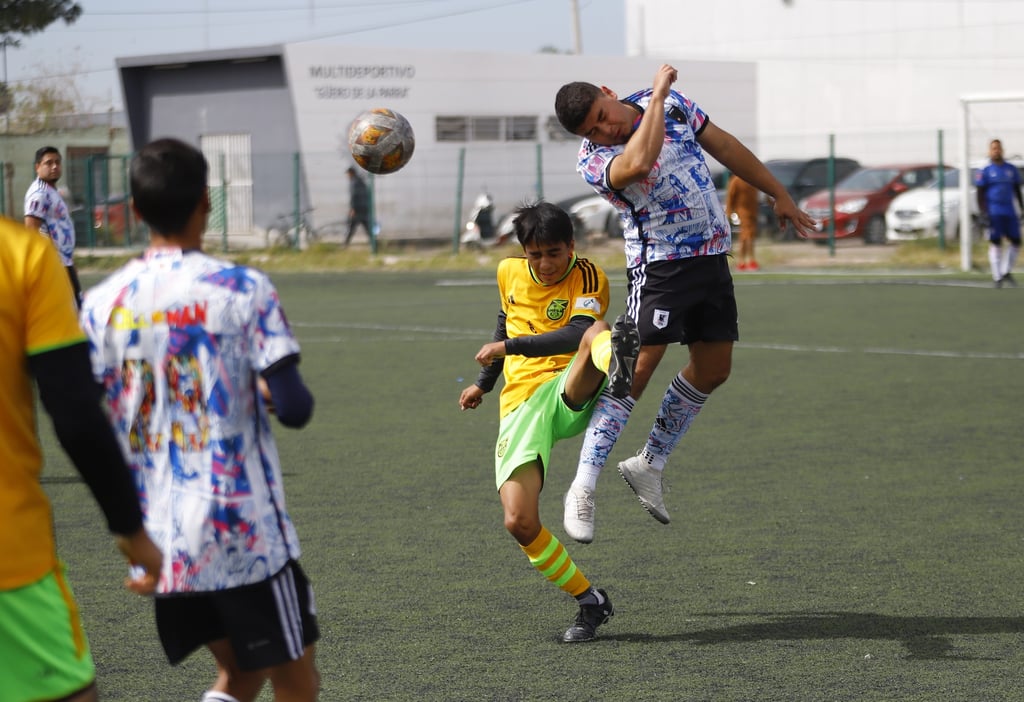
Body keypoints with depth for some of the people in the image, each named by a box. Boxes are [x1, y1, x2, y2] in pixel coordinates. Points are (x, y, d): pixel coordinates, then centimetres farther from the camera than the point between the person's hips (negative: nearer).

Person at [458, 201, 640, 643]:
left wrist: (509, 347, -28)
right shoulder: (509, 274, 14)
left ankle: (616, 360, -76)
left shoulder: (587, 277, -2)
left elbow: (577, 334, -21)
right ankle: (590, 603, 2)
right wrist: (484, 383, 40)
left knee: (598, 333, -37)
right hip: (520, 408, 4)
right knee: (519, 522, -15)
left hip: (568, 396, -4)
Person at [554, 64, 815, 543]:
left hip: (712, 256, 6)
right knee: (637, 368, -16)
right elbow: (639, 163, -42)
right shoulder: (593, 161, -19)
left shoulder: (671, 103, -1)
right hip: (659, 265, -6)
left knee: (713, 369, 9)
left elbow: (725, 147, 10)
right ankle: (583, 489, -13)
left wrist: (779, 195, 14)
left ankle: (649, 466, 22)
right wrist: (658, 94, -33)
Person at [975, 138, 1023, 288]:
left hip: (1009, 212, 4)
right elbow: (980, 195, -1)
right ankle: (997, 277, -1)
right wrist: (983, 214, -10)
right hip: (993, 212, -4)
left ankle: (1006, 272, 17)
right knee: (995, 243, -5)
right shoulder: (985, 172, 1)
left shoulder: (1012, 170, 12)